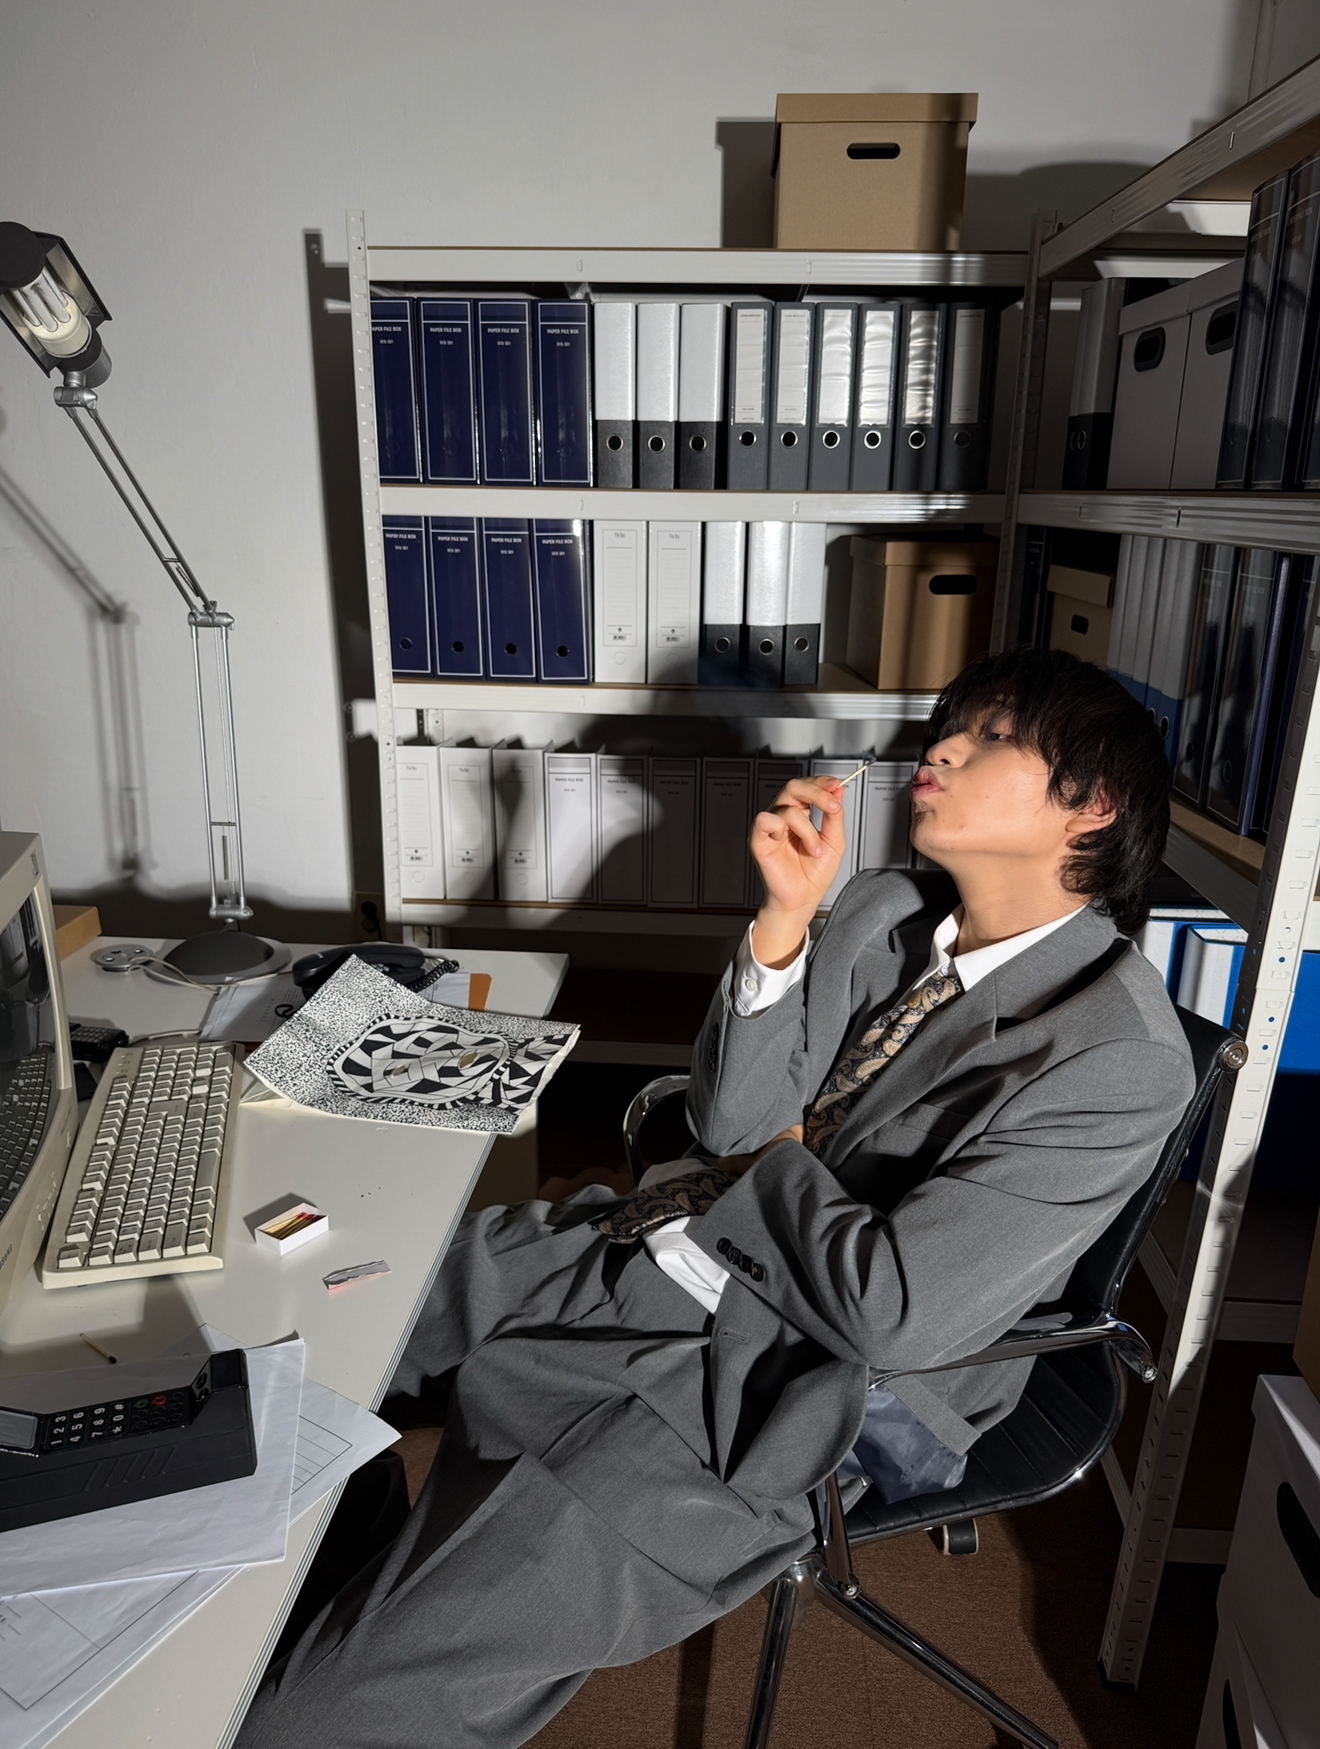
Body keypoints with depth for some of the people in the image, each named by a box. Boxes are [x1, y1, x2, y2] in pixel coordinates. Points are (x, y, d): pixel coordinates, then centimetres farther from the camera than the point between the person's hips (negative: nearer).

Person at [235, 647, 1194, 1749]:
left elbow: (887, 1314, -26)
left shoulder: (1121, 1059, -21)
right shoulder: (885, 911, 1)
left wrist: (780, 1151, -9)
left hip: (791, 1379, -7)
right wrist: (786, 917, -14)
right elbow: (730, 1125, -2)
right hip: (657, 1242, 7)